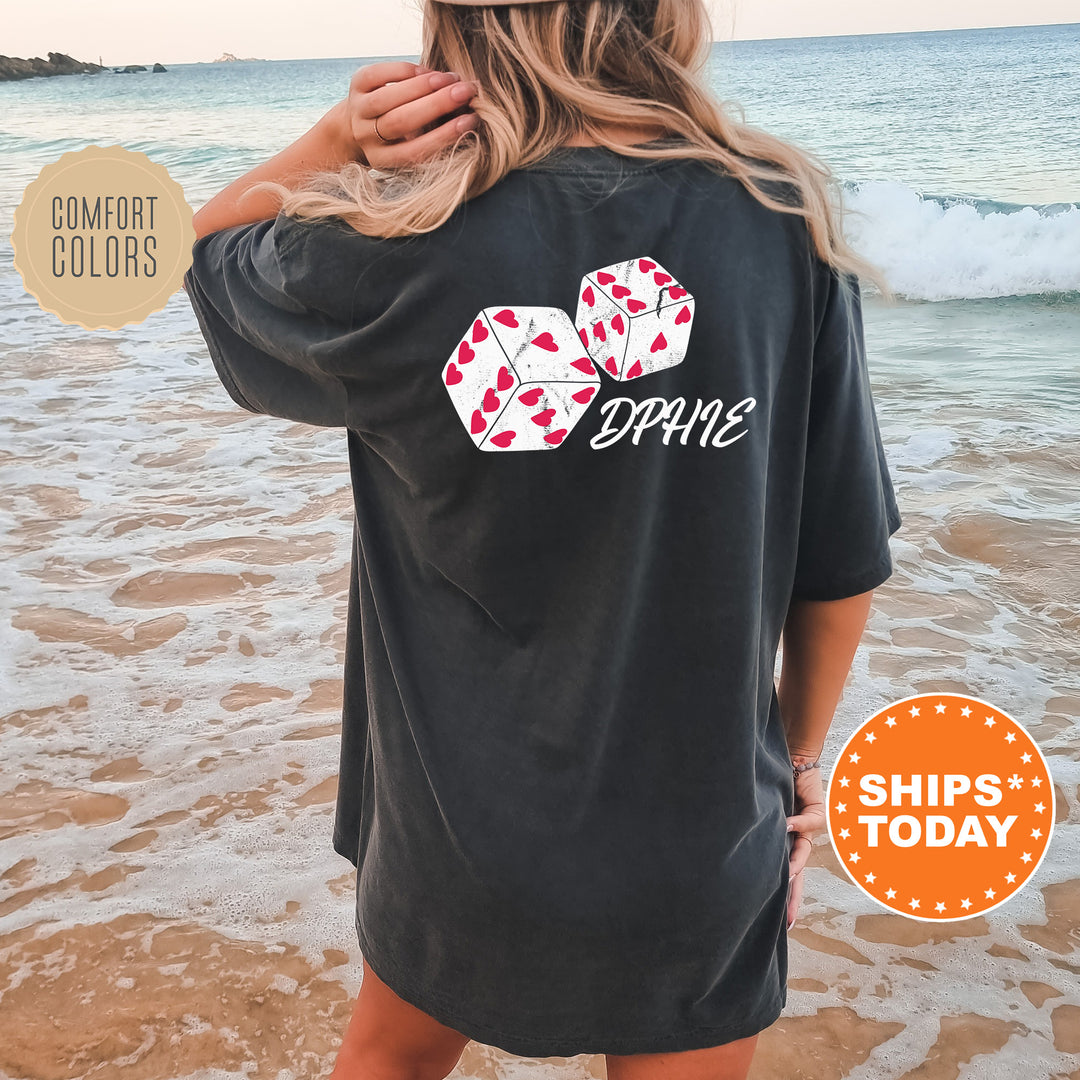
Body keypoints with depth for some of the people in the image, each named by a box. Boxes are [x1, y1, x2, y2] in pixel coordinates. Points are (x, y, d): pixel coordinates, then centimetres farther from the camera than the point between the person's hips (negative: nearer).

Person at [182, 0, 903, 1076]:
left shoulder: (394, 257, -19)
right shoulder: (785, 227, -14)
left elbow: (206, 248, 5)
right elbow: (843, 564, -6)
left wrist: (337, 137, -13)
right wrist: (799, 754, 11)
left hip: (457, 828, 0)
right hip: (705, 845, 2)